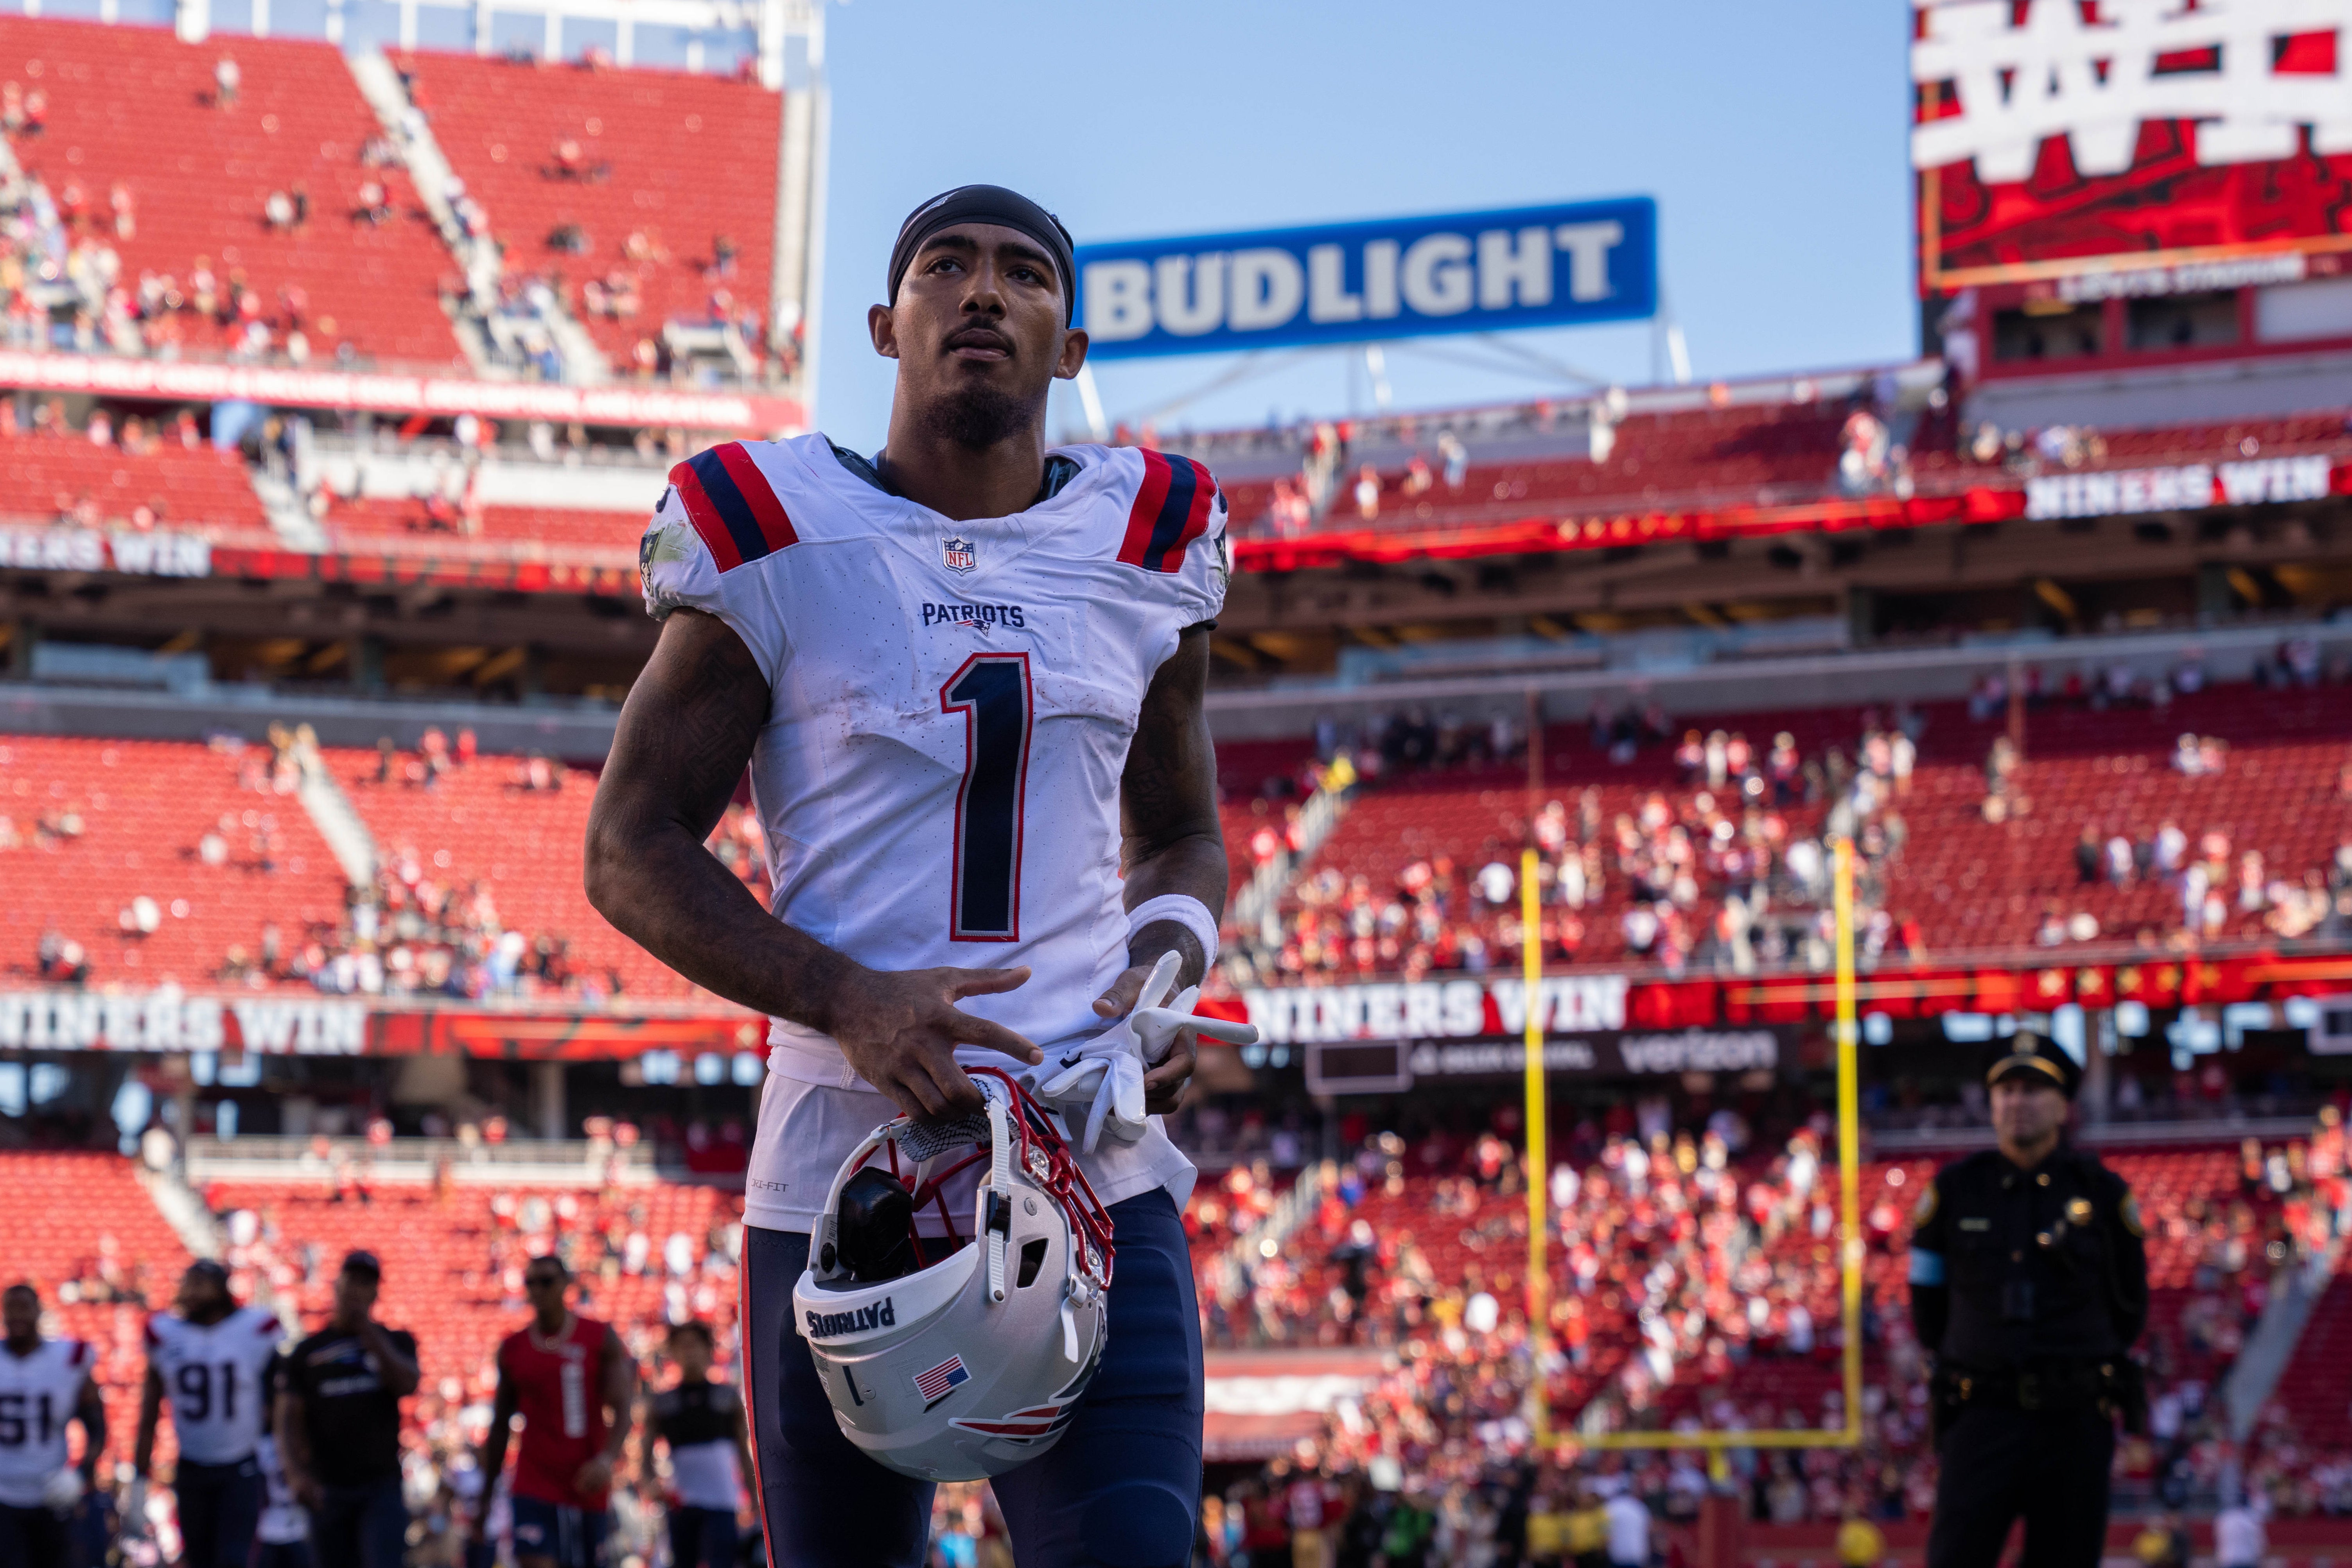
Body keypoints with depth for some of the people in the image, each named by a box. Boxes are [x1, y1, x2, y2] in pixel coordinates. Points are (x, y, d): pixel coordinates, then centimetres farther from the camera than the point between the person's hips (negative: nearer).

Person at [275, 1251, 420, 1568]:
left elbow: (406, 1384, -12)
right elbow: (289, 1419, -1)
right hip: (328, 1490, 1)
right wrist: (296, 1473, -18)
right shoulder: (307, 1352, 7)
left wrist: (368, 1330, -11)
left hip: (382, 1485, -1)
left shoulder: (395, 1342, 9)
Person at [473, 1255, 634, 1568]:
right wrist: (485, 1497, 11)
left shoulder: (601, 1339, 0)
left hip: (587, 1487, 0)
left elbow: (622, 1410, -7)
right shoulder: (513, 1349, 7)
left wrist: (607, 1459, -26)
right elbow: (500, 1426, 13)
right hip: (534, 1489, 0)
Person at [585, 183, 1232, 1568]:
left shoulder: (1146, 547, 10)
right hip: (843, 1173, -1)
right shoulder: (781, 541, 0)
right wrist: (849, 1001, -15)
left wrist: (1170, 970, -1)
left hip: (1101, 1170, 1)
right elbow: (633, 851, 1)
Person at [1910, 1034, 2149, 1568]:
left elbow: (2130, 1306, 16)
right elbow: (1927, 1302, 16)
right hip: (1984, 1418, 0)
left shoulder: (2101, 1192, 4)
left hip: (2076, 1423, 0)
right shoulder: (1956, 1189, 5)